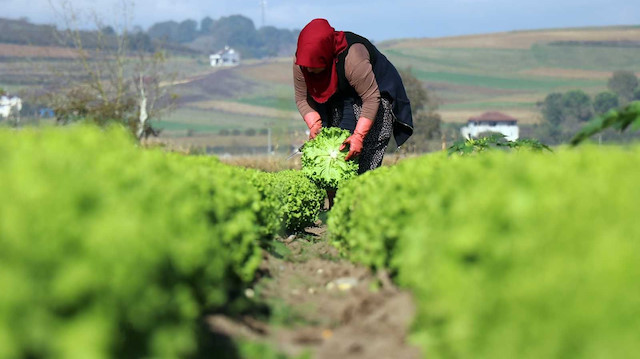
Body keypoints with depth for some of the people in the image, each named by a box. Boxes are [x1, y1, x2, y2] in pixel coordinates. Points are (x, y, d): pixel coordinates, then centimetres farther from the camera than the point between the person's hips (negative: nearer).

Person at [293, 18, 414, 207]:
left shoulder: (352, 57, -36)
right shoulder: (300, 62, -18)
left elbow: (371, 99, -31)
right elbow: (302, 99, -6)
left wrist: (359, 135, -37)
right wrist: (314, 124, -22)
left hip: (376, 92, -6)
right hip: (339, 103, 6)